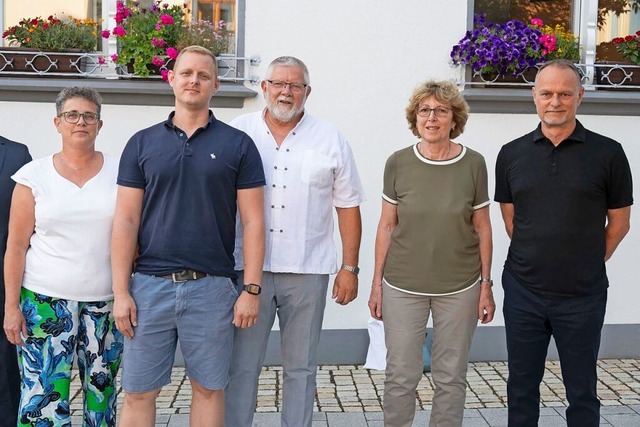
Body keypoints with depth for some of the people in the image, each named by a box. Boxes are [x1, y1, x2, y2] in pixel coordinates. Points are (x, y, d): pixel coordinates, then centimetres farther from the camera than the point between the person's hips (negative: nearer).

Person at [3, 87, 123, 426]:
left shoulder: (118, 172, 4)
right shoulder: (35, 175, 2)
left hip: (106, 301, 1)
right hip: (46, 301, -1)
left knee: (102, 393, 7)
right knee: (44, 397, -3)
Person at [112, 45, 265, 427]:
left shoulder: (238, 145, 3)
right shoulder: (143, 144, 7)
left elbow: (253, 221, 1)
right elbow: (126, 221, 4)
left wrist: (251, 289, -5)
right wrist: (121, 292, -2)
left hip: (212, 287, -1)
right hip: (150, 284, 1)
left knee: (209, 389, 10)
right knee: (138, 393, 8)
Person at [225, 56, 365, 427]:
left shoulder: (331, 140, 6)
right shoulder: (238, 132, 5)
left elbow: (348, 207, 7)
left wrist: (350, 267, 2)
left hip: (307, 271, 1)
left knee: (301, 368, 11)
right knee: (241, 366, 5)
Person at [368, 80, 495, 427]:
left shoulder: (473, 164, -3)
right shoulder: (398, 163, -2)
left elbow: (482, 228, 3)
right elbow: (386, 226, 3)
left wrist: (486, 285, 2)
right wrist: (376, 283, 3)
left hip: (459, 288, 0)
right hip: (403, 286, 0)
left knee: (451, 377, 10)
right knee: (401, 376, 6)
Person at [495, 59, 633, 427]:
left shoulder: (607, 154, -5)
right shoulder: (512, 154, 2)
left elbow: (618, 223, 3)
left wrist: (588, 264, 7)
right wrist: (536, 258, 9)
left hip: (582, 296, -2)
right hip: (523, 291, 2)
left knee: (582, 391, 11)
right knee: (522, 387, 14)